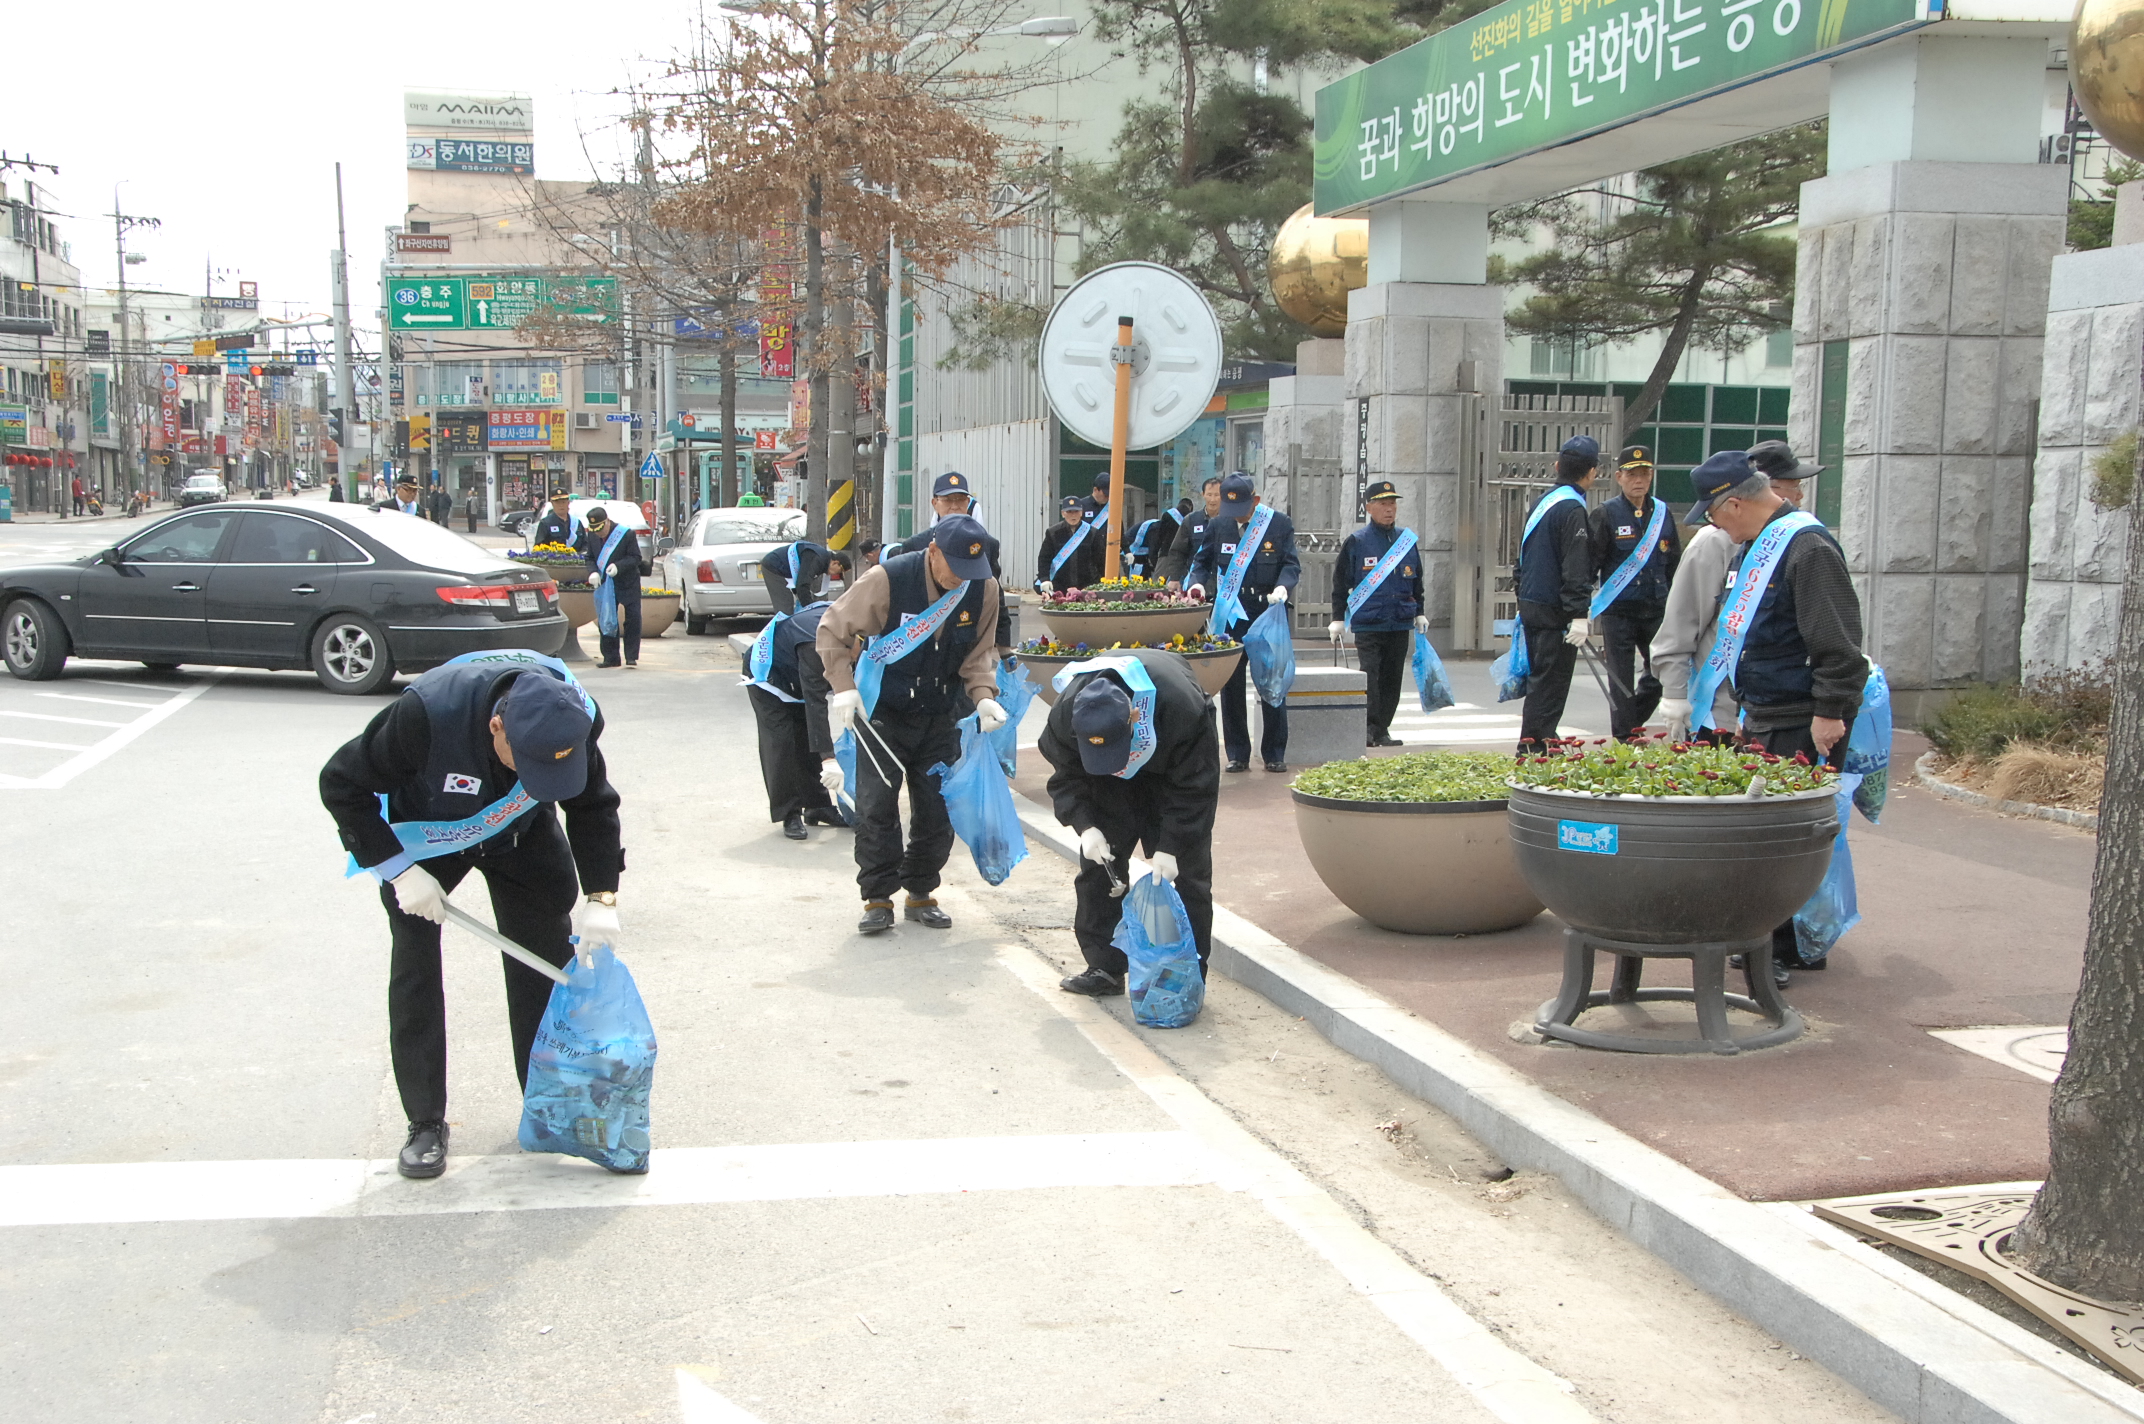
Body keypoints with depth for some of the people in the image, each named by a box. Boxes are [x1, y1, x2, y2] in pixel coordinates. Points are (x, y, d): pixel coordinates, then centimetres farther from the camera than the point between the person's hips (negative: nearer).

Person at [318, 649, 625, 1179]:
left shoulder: (574, 719, -30)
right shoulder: (425, 714, -42)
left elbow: (593, 806, -11)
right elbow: (341, 783, -25)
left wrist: (601, 897, -20)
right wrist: (399, 869, -27)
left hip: (522, 833, 3)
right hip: (424, 834, -3)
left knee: (546, 964, 2)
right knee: (414, 968, -6)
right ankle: (425, 1124, 6)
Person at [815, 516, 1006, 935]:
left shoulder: (983, 590, -10)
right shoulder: (888, 580, -21)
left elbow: (980, 653, 1)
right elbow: (832, 630, -12)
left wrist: (983, 695, -17)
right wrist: (844, 688, -23)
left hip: (941, 719, 3)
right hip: (883, 715, -3)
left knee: (937, 809, 6)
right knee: (876, 807, -5)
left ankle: (921, 893, 21)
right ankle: (878, 898, 5)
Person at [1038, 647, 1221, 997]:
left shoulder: (1182, 709, -41)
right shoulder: (1066, 715, -32)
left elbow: (1194, 788, -27)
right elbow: (1066, 777, -13)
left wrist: (1170, 846, -29)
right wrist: (1085, 826, -27)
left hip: (1176, 771, -3)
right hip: (1110, 785, 3)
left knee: (1181, 869, -9)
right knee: (1099, 863, -2)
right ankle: (1104, 967, 8)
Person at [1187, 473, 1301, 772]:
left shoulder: (1279, 524, 0)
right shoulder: (1217, 526, 5)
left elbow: (1291, 564, -1)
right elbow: (1202, 561, 13)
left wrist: (1282, 587, -21)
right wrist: (1197, 583, -8)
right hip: (1230, 616, 2)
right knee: (1231, 686, 4)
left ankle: (1275, 754, 11)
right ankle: (1237, 755, 13)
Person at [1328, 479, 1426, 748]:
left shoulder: (1408, 540, 12)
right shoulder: (1356, 542, -1)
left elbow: (1416, 582, 22)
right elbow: (1341, 582, 3)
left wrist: (1419, 613, 19)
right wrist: (1338, 619, 0)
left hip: (1400, 624, 4)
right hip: (1368, 625, -4)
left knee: (1392, 680, 6)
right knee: (1369, 678, -9)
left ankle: (1382, 731, 12)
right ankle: (1369, 729, -3)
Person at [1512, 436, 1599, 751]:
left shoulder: (1541, 503, 14)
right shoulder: (1572, 509, -15)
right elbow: (1575, 569, -20)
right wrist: (1579, 615, -22)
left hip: (1531, 604, 9)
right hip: (1554, 611, -9)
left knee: (1540, 678, 16)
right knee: (1550, 683, -6)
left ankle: (1536, 742, 22)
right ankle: (1533, 747, -7)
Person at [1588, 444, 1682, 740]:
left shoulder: (1662, 513, 9)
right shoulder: (1606, 515, -4)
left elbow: (1675, 565, 17)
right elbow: (1589, 564, -6)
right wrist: (1582, 609, -12)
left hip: (1656, 610, 4)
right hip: (1618, 611, -4)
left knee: (1664, 671, 3)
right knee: (1621, 682, 1)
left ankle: (1633, 720, 25)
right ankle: (1624, 740, 10)